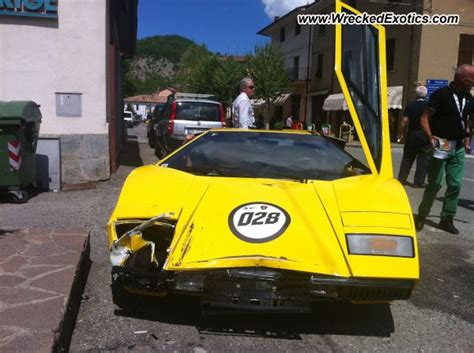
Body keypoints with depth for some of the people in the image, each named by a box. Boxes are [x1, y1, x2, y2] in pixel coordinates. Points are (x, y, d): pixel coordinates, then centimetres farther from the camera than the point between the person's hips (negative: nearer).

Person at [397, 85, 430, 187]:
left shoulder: (410, 105, -3)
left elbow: (405, 120, -5)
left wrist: (401, 133, 2)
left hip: (411, 134, 2)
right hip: (424, 136, -2)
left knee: (407, 158, 11)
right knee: (422, 159, 5)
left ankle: (401, 179, 14)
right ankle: (419, 182, 5)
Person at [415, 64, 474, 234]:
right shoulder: (441, 94, -10)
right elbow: (424, 118, -14)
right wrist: (430, 136, -28)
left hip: (458, 148, 6)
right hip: (441, 146, -6)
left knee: (455, 185, 6)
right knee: (434, 184, 0)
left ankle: (447, 219, 17)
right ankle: (421, 216, 15)